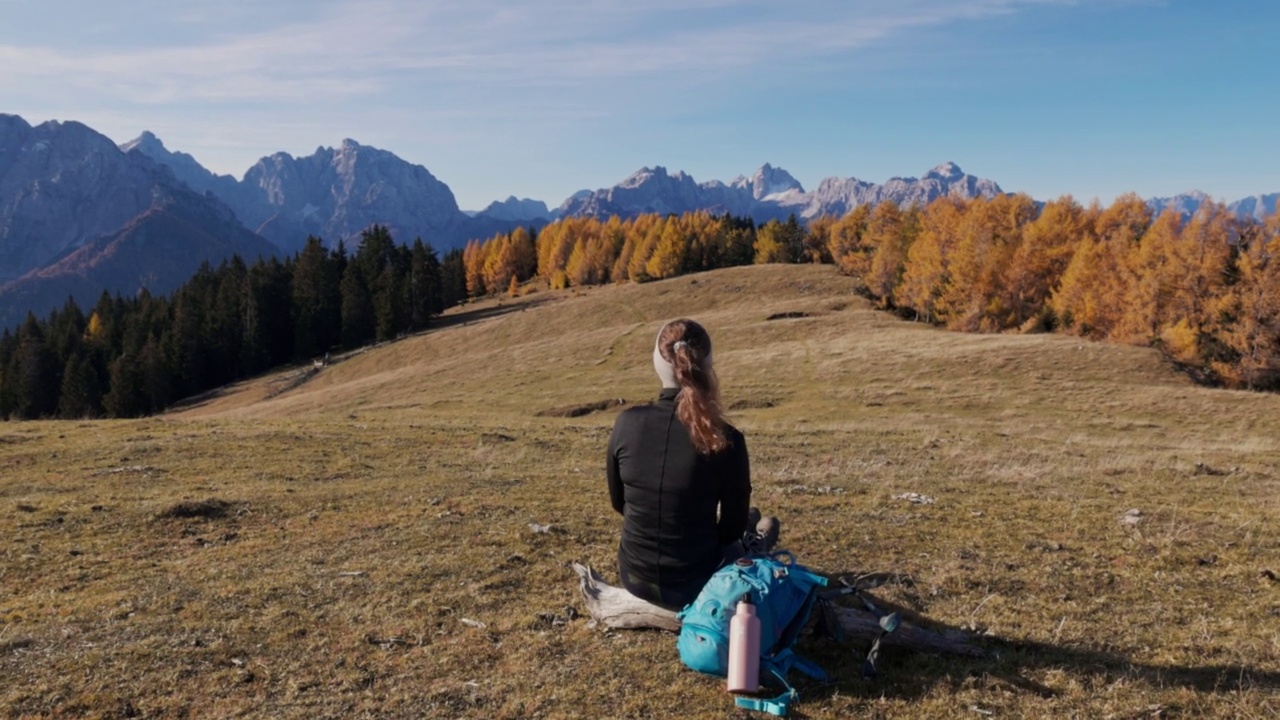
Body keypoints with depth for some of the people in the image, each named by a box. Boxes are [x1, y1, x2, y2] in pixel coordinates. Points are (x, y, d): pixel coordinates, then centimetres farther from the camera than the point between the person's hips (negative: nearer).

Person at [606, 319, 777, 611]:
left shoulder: (627, 423, -13)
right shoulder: (726, 440, -21)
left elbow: (618, 502, 2)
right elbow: (732, 528, -8)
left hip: (634, 578, 4)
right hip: (694, 585, -3)